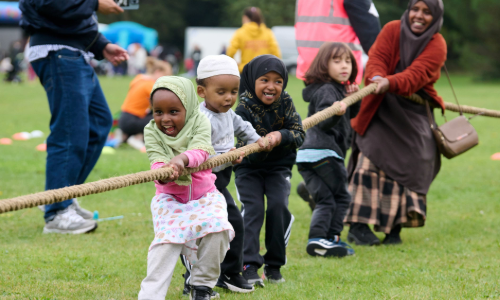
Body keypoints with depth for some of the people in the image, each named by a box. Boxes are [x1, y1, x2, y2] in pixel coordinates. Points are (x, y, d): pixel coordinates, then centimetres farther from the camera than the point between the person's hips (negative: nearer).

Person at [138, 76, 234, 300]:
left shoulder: (199, 122, -10)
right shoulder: (152, 131, -8)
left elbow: (201, 149, -29)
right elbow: (157, 161, -22)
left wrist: (182, 158, -52)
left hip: (204, 195, 1)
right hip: (169, 197, 0)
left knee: (216, 227, -25)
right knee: (167, 238, -25)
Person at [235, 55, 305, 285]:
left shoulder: (285, 103, -8)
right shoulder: (244, 109, -17)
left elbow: (299, 134, -13)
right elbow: (245, 147, -23)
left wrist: (281, 136, -33)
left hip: (278, 166, 2)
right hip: (249, 166, -2)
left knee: (278, 206, -13)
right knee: (252, 208, -15)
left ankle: (274, 265, 1)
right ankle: (249, 266, -14)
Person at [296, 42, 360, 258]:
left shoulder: (339, 88, 18)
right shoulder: (327, 90, -12)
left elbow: (352, 114, 25)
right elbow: (323, 122, -26)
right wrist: (336, 113, -48)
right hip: (324, 151, -9)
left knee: (325, 201, 7)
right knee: (340, 197, 0)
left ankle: (317, 240, 0)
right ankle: (331, 238, -2)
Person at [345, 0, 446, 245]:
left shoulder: (437, 45, -10)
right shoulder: (392, 30, -2)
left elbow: (416, 75, -26)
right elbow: (376, 58, -15)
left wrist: (390, 83, -45)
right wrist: (377, 78, -39)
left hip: (413, 113, 0)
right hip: (381, 109, 0)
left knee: (408, 167, -4)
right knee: (370, 160, -11)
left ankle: (394, 228, 6)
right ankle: (358, 226, -12)